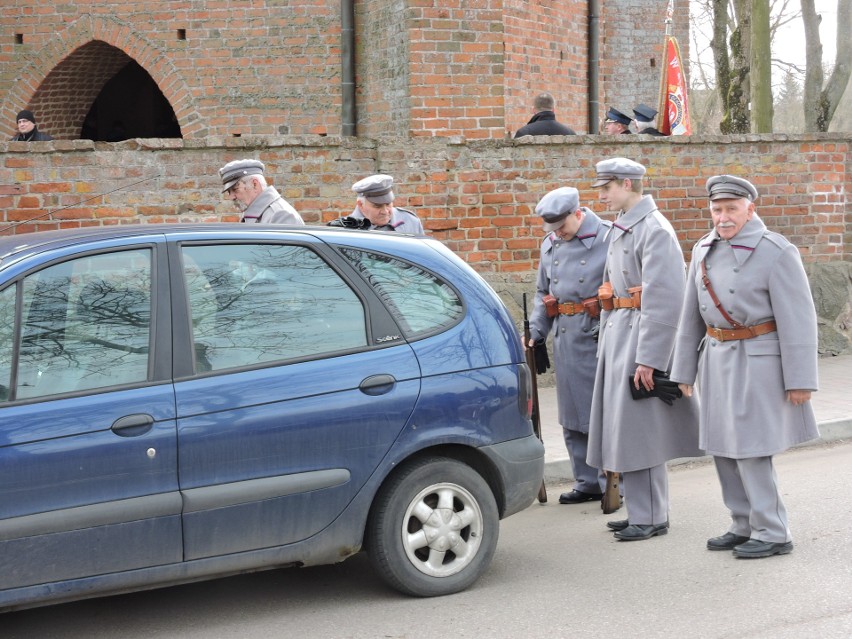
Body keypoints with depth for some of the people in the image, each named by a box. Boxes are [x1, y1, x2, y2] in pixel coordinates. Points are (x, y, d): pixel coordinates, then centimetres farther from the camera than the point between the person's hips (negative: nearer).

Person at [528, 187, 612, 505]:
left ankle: (610, 483, 8)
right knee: (572, 413, 11)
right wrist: (536, 332, 13)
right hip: (564, 338, 7)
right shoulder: (550, 244, 13)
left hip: (597, 336, -7)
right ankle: (587, 482, 21)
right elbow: (542, 293, 22)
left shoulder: (608, 237, -8)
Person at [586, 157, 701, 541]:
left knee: (639, 430, -5)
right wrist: (605, 345, 19)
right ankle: (639, 511, 23)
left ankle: (651, 517, 4)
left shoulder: (654, 229, -16)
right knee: (623, 427, 13)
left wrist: (648, 359, -22)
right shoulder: (620, 228, 15)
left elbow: (664, 300, -21)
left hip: (641, 336, -10)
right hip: (617, 334, 10)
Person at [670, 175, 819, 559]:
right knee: (723, 448, 10)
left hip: (759, 361, -7)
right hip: (718, 358, 7)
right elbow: (692, 315, 11)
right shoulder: (704, 251, 6)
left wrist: (800, 380, -15)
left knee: (750, 449, -8)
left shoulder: (776, 253, -13)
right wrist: (684, 369, 12)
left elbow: (797, 319, -14)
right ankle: (745, 526, 22)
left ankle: (773, 534, 3)